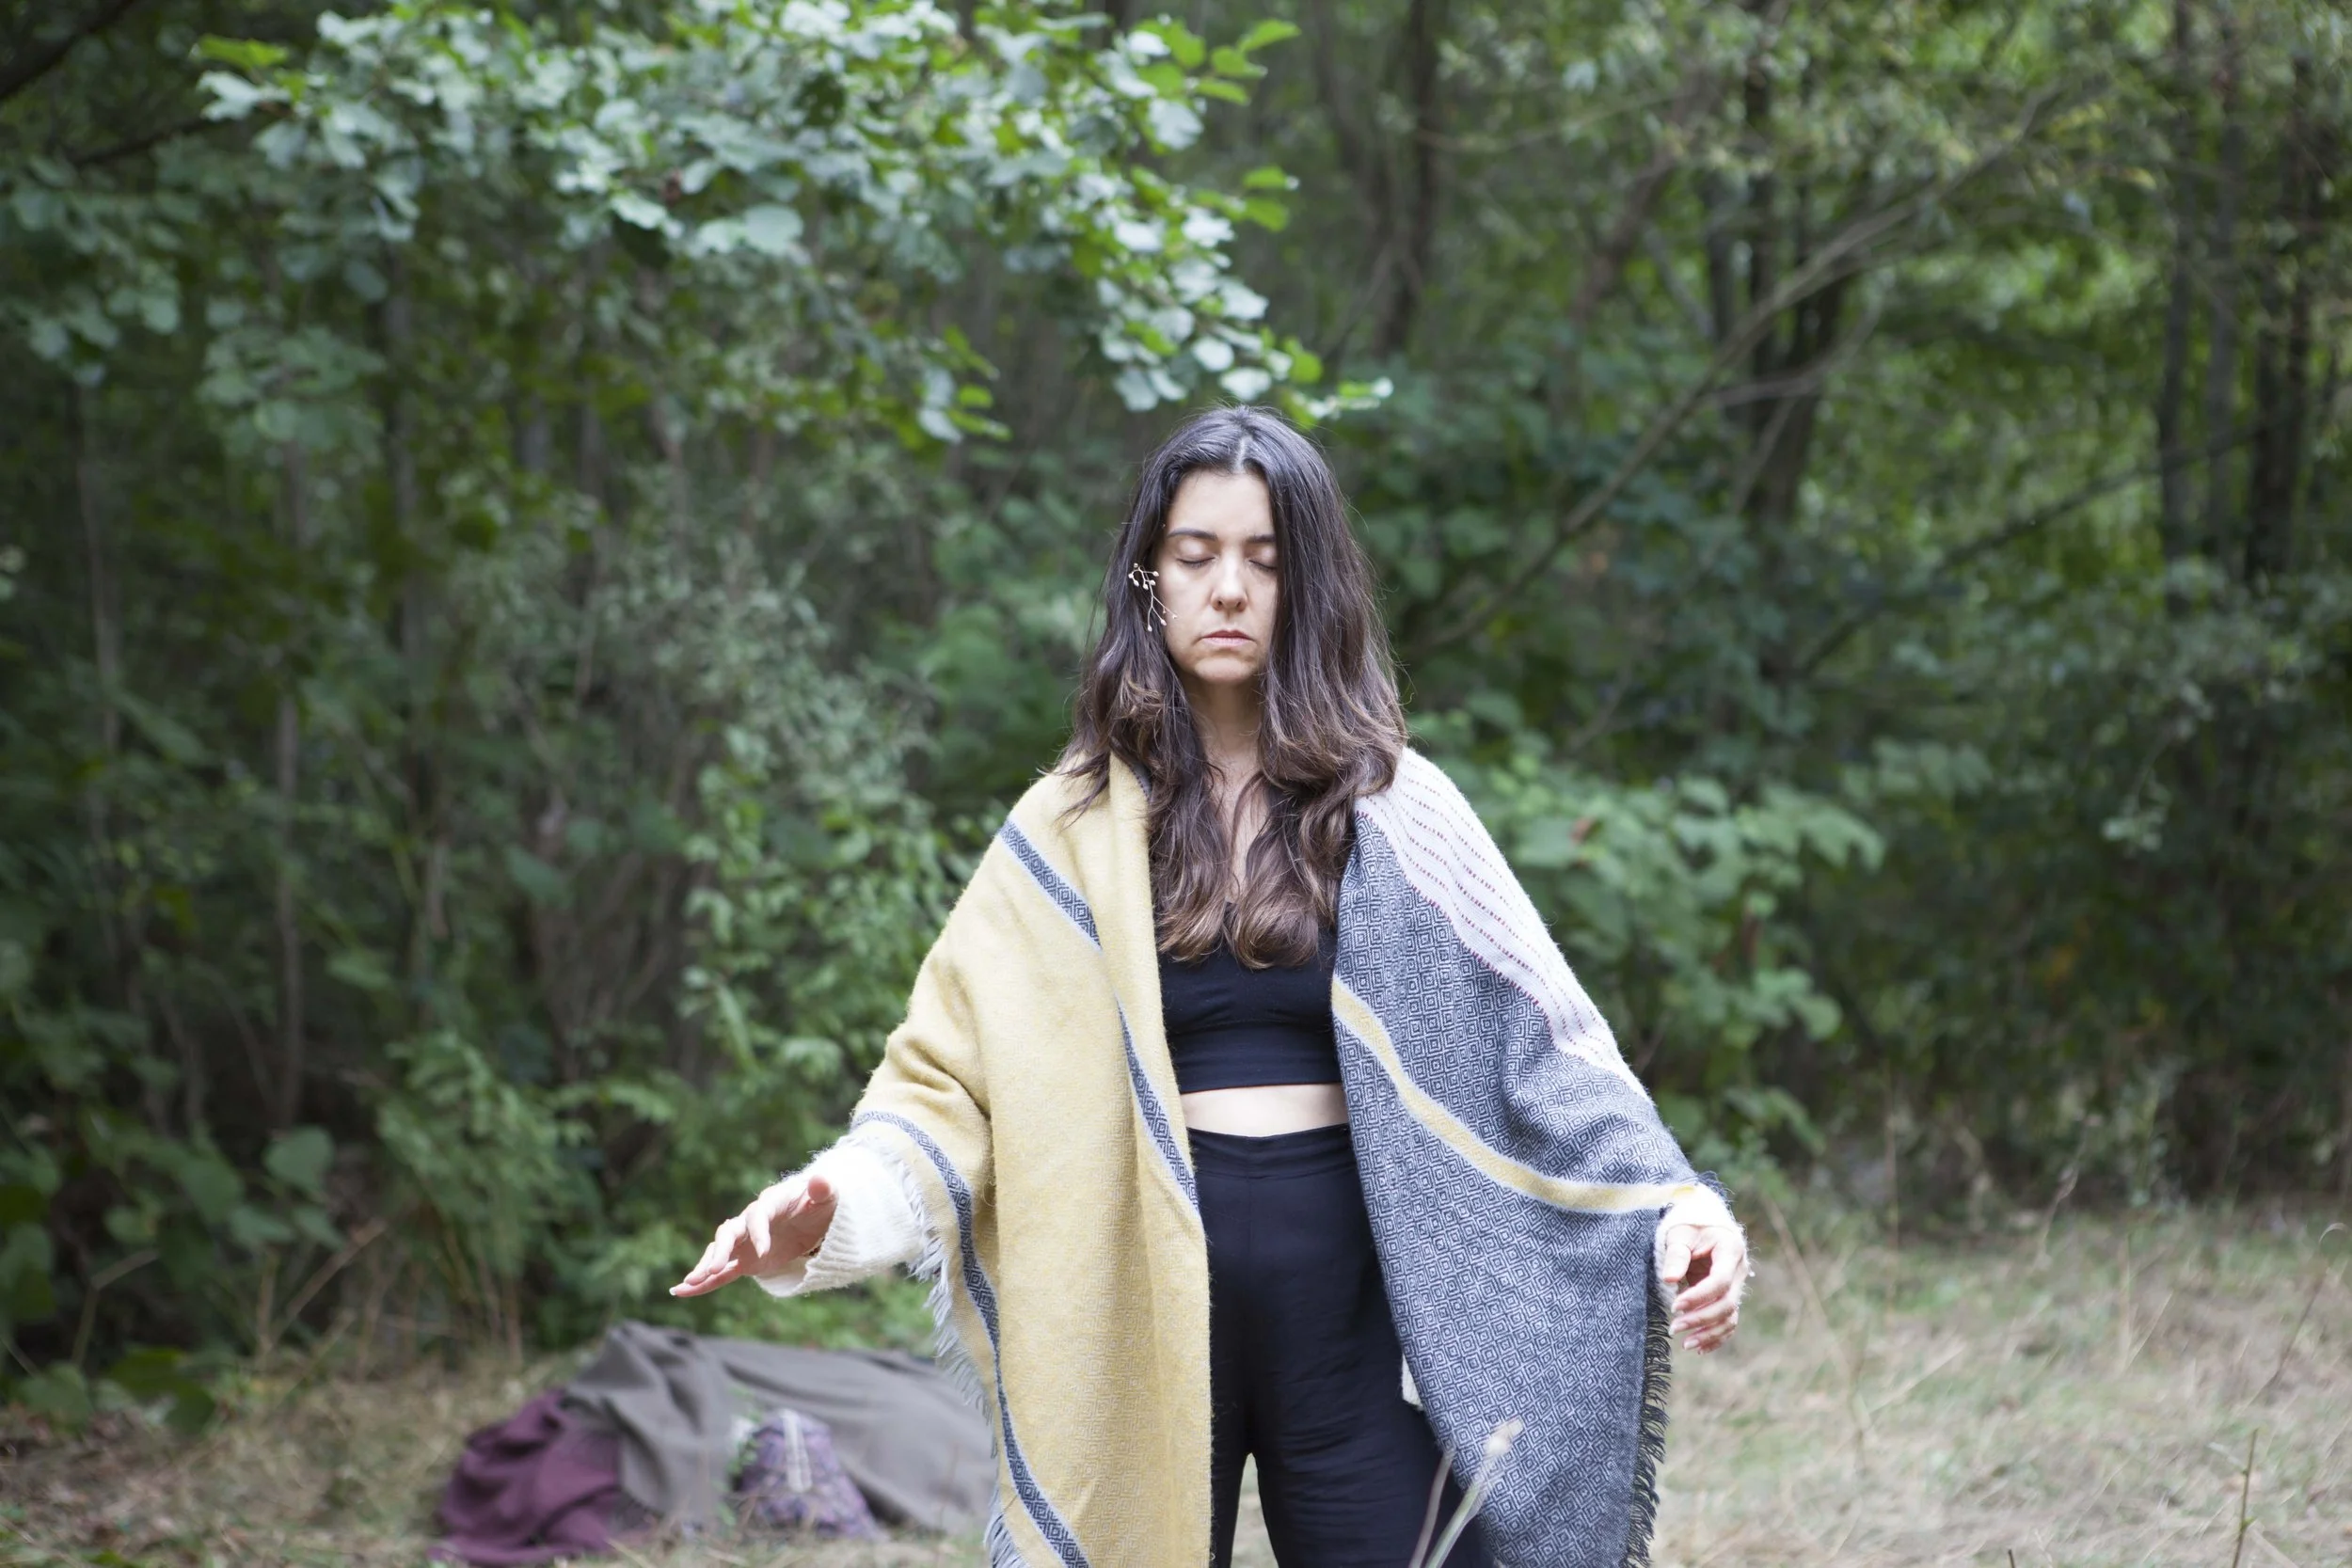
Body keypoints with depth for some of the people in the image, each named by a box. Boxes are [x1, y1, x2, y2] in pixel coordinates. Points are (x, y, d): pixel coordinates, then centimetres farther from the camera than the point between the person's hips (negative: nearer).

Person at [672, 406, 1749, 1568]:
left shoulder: (1388, 813, 3)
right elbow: (952, 1070, -2)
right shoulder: (1078, 827, 3)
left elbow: (1533, 1039, -5)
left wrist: (1668, 1206, -21)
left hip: (1345, 1306, 0)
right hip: (1142, 1311, 0)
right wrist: (838, 1209, -22)